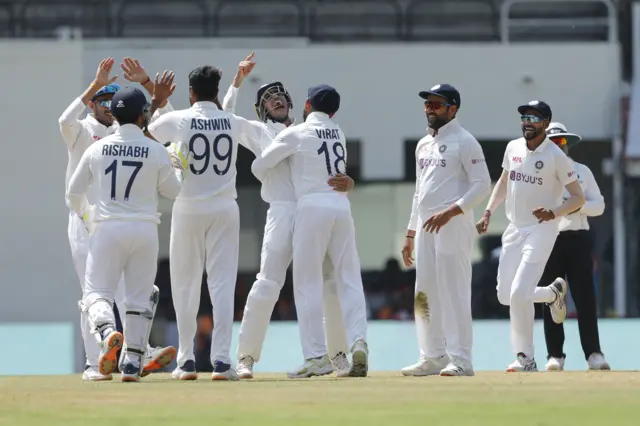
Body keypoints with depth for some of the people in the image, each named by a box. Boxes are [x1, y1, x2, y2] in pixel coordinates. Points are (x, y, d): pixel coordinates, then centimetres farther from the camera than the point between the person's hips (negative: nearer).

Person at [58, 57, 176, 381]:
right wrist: (95, 85, -28)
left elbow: (166, 117, 5)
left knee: (129, 292, -4)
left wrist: (146, 82, -7)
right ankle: (93, 364, -5)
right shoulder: (80, 131, 0)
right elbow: (66, 120, -25)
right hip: (86, 221, -4)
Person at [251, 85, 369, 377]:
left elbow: (259, 166, 5)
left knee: (308, 283, 0)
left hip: (312, 207, -4)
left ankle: (315, 355, -5)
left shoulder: (296, 134, 1)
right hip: (342, 207, 4)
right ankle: (358, 340, -14)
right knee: (349, 279, 4)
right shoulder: (338, 134, 17)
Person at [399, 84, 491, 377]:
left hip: (453, 225, -8)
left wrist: (448, 212, -22)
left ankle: (461, 360, -10)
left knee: (454, 292, -11)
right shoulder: (424, 145, 19)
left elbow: (482, 185, -13)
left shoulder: (464, 142, -6)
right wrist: (410, 235, 20)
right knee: (425, 294, 7)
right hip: (425, 227, 8)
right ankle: (433, 358, 13)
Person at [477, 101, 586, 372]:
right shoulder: (513, 148, 5)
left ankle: (526, 359, 0)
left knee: (519, 293, -18)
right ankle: (553, 293, 35)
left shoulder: (556, 157, -13)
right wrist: (488, 212, 11)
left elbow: (578, 197, -11)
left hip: (541, 230, -7)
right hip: (514, 229, 7)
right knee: (505, 295, 9)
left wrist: (554, 212, -29)